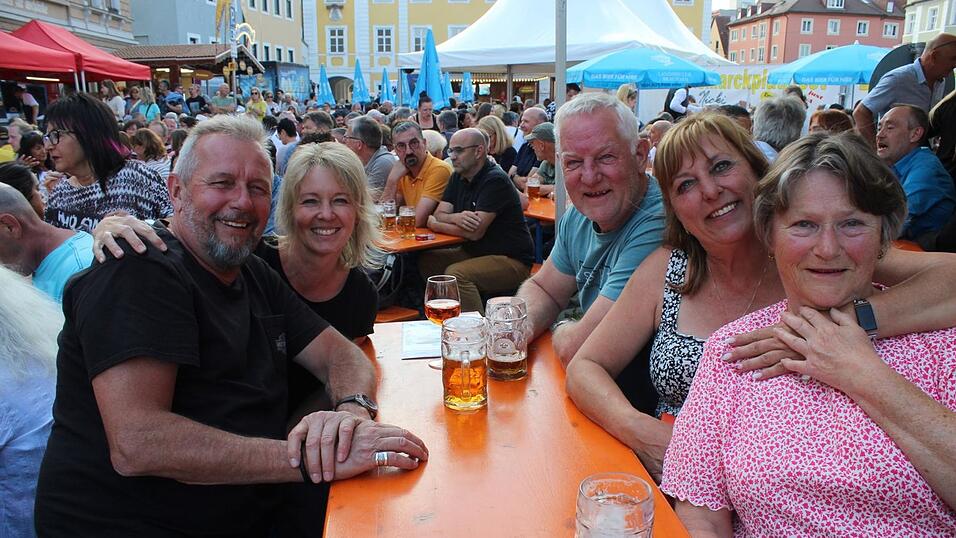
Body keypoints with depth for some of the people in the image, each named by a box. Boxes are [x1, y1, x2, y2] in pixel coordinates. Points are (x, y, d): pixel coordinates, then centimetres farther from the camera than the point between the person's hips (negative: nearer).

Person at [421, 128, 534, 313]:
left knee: (455, 273, -29)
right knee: (426, 260, -3)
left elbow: (475, 232, -24)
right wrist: (455, 218, -22)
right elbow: (439, 214, 3)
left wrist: (435, 224, -9)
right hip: (476, 252, 9)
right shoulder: (458, 177, 9)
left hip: (512, 260, -9)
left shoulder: (495, 180, -18)